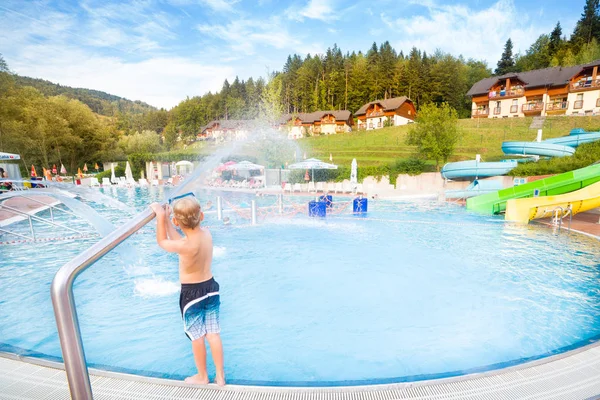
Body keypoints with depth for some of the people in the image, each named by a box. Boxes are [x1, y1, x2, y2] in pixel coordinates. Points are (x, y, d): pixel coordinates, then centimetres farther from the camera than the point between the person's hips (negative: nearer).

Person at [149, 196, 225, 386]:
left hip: (192, 293, -6)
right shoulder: (206, 233, -8)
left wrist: (161, 216, -1)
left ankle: (202, 376, 36)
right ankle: (220, 376, 30)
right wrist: (166, 219, 12)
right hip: (211, 288, 6)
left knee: (197, 338, 15)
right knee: (213, 334, 17)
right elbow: (176, 239, 8)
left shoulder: (186, 246, -28)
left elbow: (163, 242, -6)